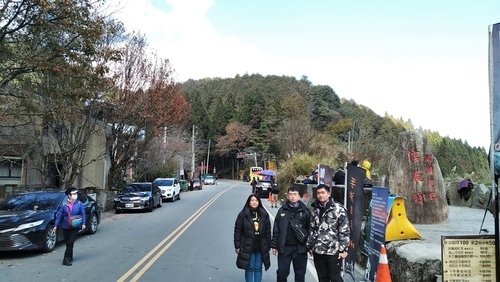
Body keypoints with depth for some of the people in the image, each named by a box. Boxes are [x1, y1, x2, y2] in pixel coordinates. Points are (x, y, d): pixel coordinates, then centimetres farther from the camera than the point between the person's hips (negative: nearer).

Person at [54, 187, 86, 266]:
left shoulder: (79, 204, -3)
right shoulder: (65, 205, -1)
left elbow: (83, 214, -2)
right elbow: (59, 215, 3)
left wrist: (83, 223, -11)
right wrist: (56, 225, 2)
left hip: (75, 227, -2)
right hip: (65, 227, 2)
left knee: (70, 243, -7)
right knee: (68, 243, 9)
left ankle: (66, 259, -1)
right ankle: (70, 258, 26)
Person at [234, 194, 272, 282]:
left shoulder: (264, 214, 2)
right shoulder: (243, 214, -5)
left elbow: (268, 231, 7)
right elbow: (237, 230, -4)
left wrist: (268, 245, 6)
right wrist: (237, 246, -6)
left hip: (261, 247, 2)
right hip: (247, 247, -2)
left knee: (258, 268, 10)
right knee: (249, 268, 5)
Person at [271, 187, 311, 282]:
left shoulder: (305, 211, 0)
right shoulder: (282, 211, 4)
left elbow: (310, 229, -2)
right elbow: (276, 229, 6)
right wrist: (274, 245, 3)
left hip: (300, 248, -1)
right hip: (284, 247, 1)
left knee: (300, 274, 10)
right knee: (282, 272, 6)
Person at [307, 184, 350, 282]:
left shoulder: (338, 209, -8)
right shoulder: (315, 210, 10)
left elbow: (344, 231, -10)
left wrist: (343, 249, -13)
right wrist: (310, 247, 13)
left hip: (334, 251, -5)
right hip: (318, 251, 5)